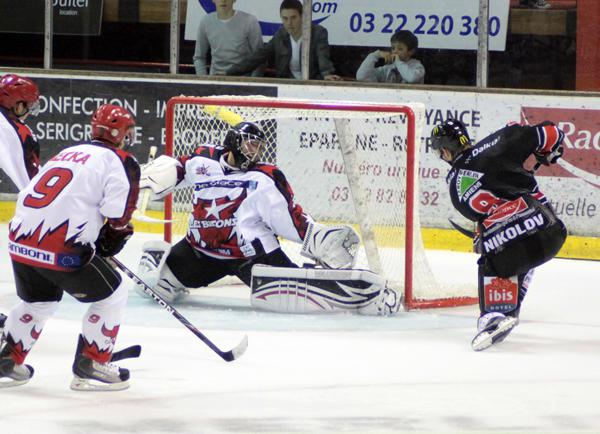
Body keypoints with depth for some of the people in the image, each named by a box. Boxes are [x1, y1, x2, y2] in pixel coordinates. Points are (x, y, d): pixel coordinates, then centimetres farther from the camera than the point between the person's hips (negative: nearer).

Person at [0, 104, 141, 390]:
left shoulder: (67, 153, 24)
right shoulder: (120, 162, 1)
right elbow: (118, 215, -11)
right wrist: (110, 241, 11)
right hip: (61, 249, -7)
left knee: (38, 301, 31)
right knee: (112, 296, 12)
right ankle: (91, 366, 11)